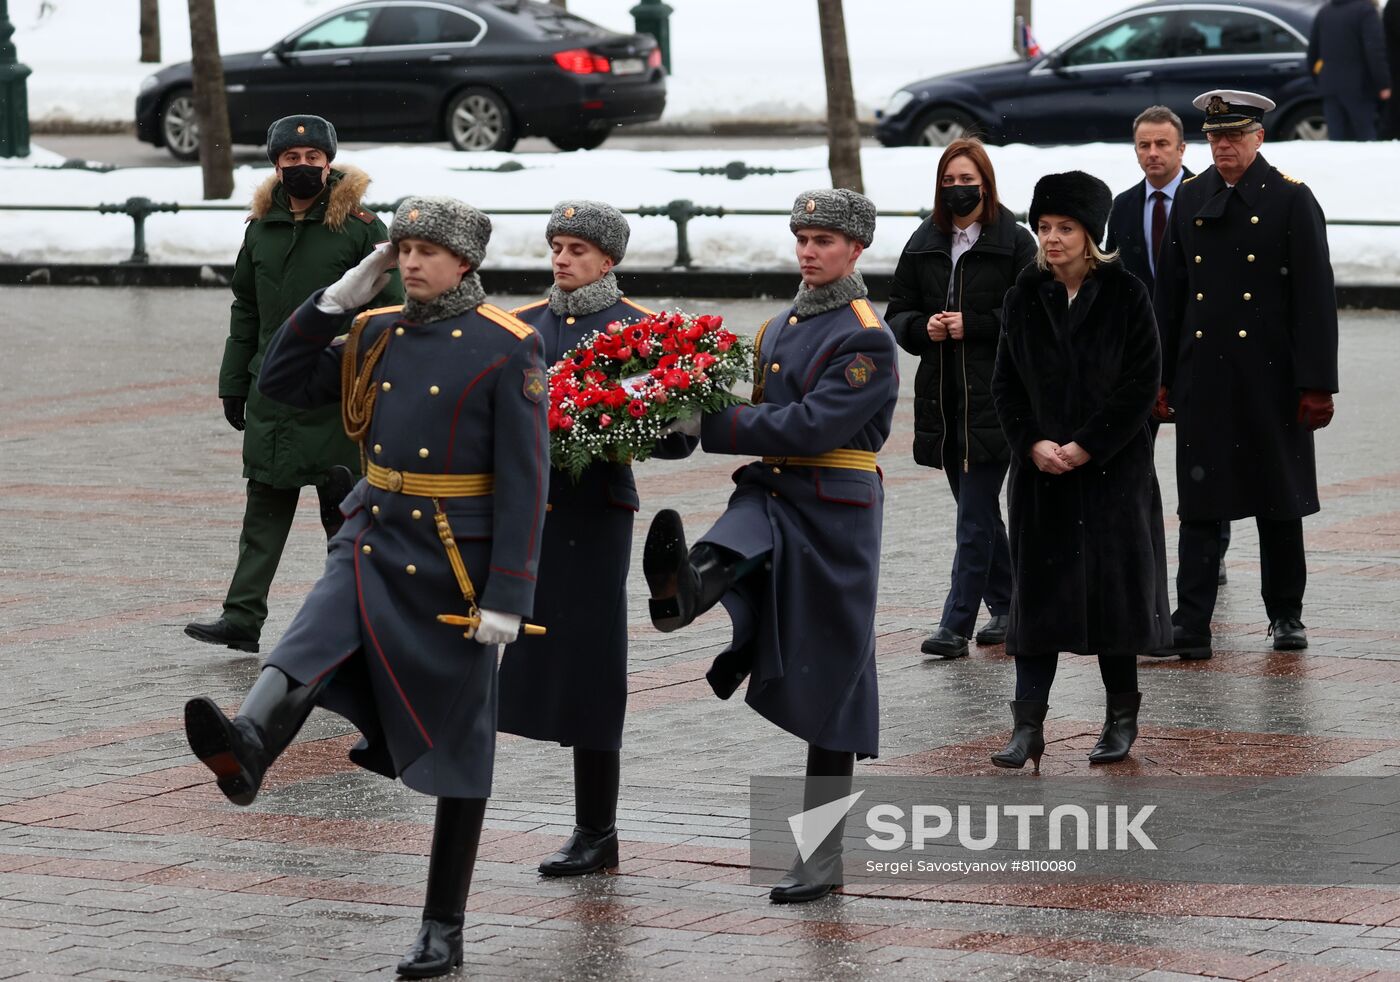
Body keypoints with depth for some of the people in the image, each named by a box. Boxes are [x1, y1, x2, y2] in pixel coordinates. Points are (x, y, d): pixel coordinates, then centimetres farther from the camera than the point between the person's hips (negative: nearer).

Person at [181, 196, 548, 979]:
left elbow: (526, 481, -13)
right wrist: (339, 298, 1)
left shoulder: (508, 349, -9)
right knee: (308, 650, -27)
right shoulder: (380, 336, 8)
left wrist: (507, 597, -18)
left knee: (457, 748, 3)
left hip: (453, 566, -5)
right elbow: (282, 382, 12)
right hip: (373, 546, 5)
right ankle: (247, 750, -55)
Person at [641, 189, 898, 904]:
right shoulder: (778, 328, 15)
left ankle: (822, 857, 6)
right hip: (768, 497, 6)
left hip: (833, 516, -6)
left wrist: (715, 427, -24)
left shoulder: (867, 340, -10)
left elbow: (814, 425, -20)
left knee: (827, 682, 0)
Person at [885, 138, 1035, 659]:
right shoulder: (924, 243, 11)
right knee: (979, 507, 15)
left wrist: (972, 325, -16)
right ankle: (1007, 606, 28)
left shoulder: (1014, 241, -4)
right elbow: (897, 313, 15)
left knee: (975, 513, -9)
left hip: (993, 396, -6)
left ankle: (956, 624, -9)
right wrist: (923, 327, -6)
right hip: (942, 396, 6)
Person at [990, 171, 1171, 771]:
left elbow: (1143, 383, -7)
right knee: (1037, 590, -1)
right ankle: (1028, 726, -1)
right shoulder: (1025, 298, 4)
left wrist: (1086, 447, -12)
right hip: (1041, 472, 3)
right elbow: (1006, 384, 6)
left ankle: (1121, 716, 17)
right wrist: (1034, 444, -9)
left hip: (1113, 468, -2)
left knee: (1112, 586, 3)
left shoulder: (1125, 296, -5)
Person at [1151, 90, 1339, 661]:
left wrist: (1316, 384, -11)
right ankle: (1191, 628, -2)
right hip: (1203, 374, 3)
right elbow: (1169, 293, 12)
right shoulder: (1190, 199, 9)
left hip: (1270, 376, -3)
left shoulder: (1291, 200, -3)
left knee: (1278, 496, 7)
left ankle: (1286, 615, 20)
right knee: (1199, 502, 0)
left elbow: (1316, 297, -6)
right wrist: (1160, 376, 8)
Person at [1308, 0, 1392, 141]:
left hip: (1330, 86, 6)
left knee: (1336, 136, 5)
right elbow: (1375, 50, -17)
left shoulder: (1323, 13, 14)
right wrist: (1383, 85, -16)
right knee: (1365, 135, -1)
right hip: (1358, 87, -6)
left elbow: (1312, 51, 19)